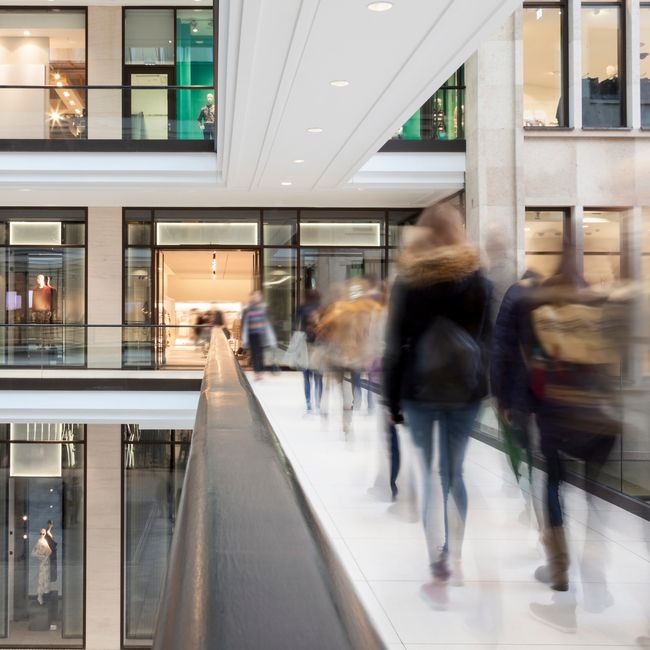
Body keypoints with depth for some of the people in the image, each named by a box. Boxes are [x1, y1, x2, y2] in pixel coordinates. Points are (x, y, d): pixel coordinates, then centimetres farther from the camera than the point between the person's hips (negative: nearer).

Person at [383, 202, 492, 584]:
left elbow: (395, 345, -1)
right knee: (454, 472, 10)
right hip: (464, 388, 1)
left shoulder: (407, 281, 0)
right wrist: (484, 388, 7)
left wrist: (392, 398, 2)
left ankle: (436, 559, -1)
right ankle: (454, 558, 11)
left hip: (419, 388, -1)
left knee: (427, 474, 4)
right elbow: (487, 340, 3)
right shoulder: (478, 280, 3)